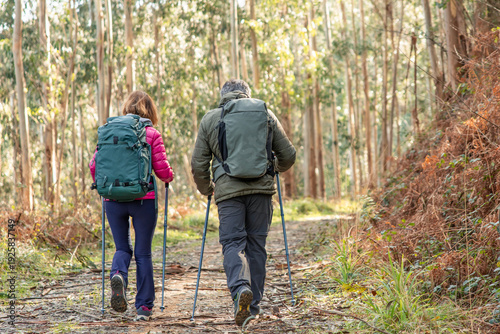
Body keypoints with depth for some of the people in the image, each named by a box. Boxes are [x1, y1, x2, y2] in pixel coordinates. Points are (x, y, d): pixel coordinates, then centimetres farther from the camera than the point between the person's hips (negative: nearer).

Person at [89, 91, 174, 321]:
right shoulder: (151, 134, -4)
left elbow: (94, 165, 3)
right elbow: (162, 171, -6)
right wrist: (169, 177, 17)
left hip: (113, 199, 2)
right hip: (143, 199, -2)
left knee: (122, 248, 17)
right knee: (143, 253, 9)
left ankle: (118, 276, -15)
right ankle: (144, 307, 10)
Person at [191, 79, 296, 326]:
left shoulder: (210, 119, 10)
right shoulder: (265, 115, 12)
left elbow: (198, 164, 9)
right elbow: (288, 155, 15)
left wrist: (205, 188, 26)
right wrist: (276, 168, 36)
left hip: (228, 190, -1)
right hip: (261, 188, 1)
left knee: (232, 243, 0)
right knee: (256, 245, 9)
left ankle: (240, 288, -28)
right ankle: (253, 306, 13)